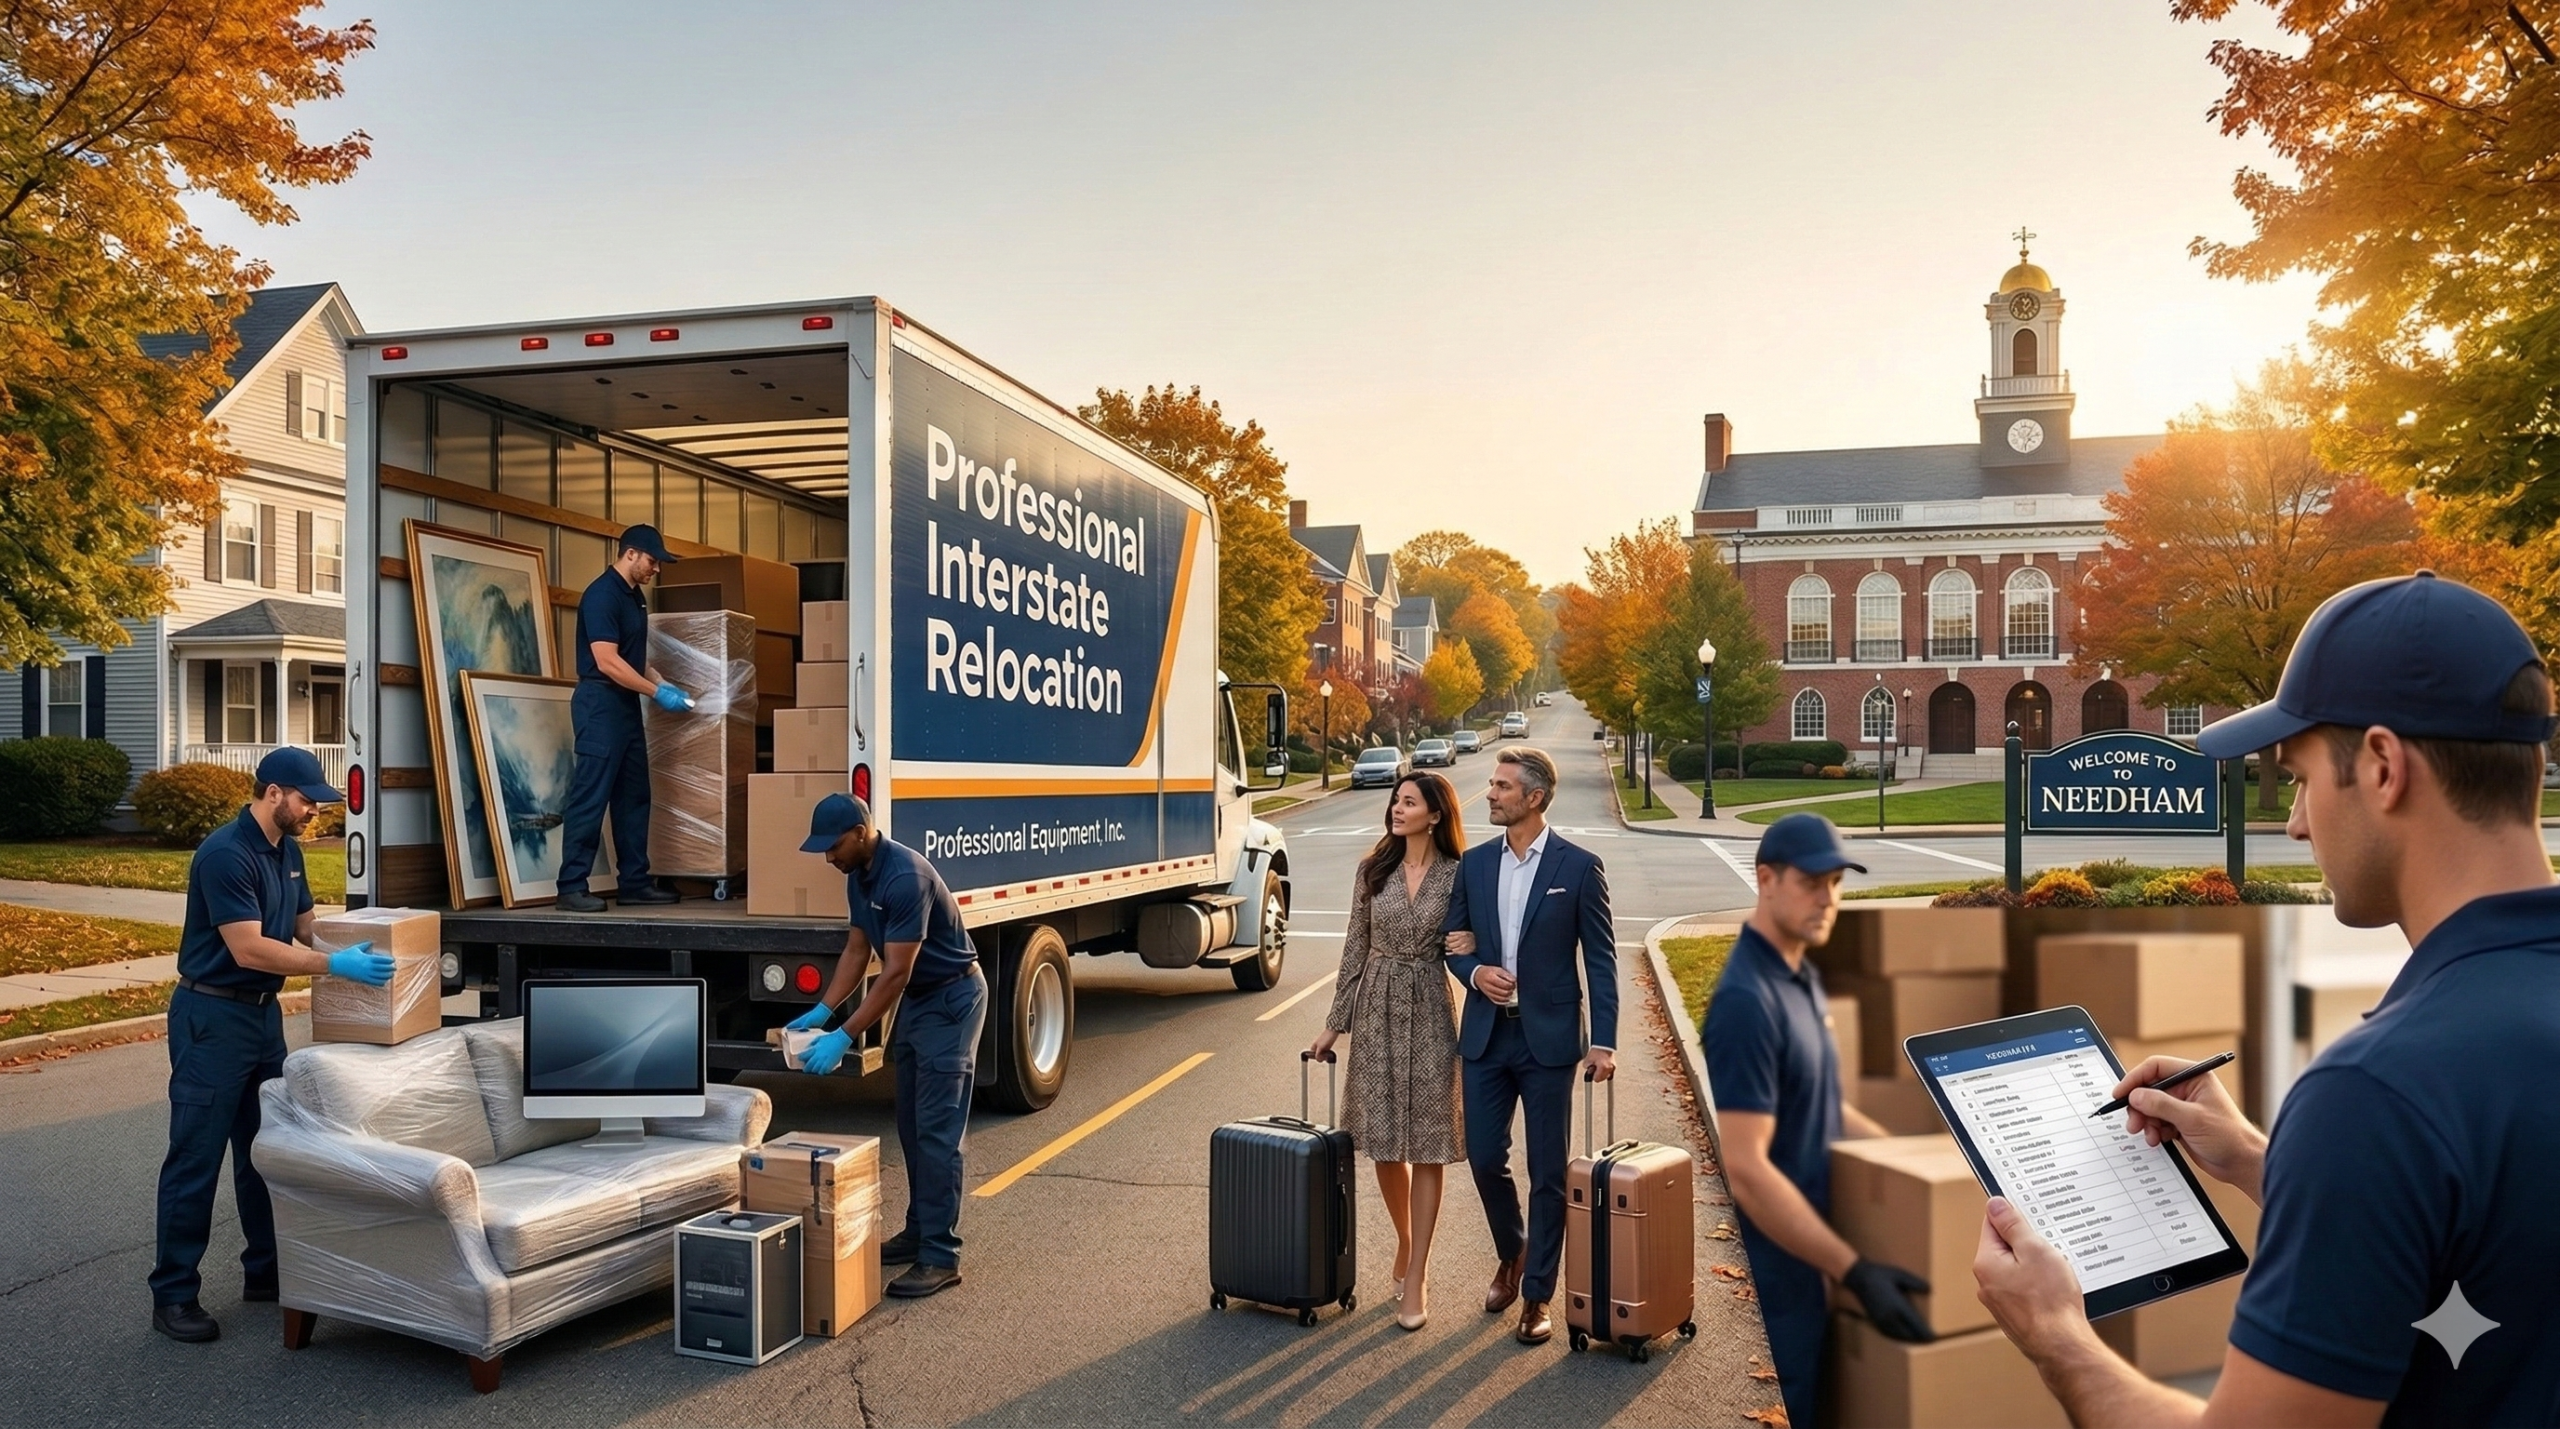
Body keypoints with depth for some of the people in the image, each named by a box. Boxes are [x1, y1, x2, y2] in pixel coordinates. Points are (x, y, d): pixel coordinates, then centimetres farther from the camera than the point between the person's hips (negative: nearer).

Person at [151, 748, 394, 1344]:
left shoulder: (288, 850, 7)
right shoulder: (225, 854, -21)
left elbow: (303, 926, 15)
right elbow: (248, 949, -26)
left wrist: (355, 952, 1)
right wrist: (336, 965, -29)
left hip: (264, 1011, 9)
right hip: (212, 1018, -9)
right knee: (196, 1158, -1)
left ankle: (266, 1271, 25)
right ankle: (173, 1295, 8)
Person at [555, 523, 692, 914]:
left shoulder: (635, 597, 15)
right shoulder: (601, 595, -14)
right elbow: (607, 662, -21)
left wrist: (663, 684, 8)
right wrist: (657, 694, -18)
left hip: (627, 705, 10)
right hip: (601, 704, -10)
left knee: (634, 797, 11)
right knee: (591, 797, -9)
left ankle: (635, 882, 17)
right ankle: (571, 887, -5)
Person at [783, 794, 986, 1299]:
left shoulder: (906, 877, -28)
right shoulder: (858, 877, 2)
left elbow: (895, 973, -28)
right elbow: (857, 950, 11)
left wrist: (844, 1038, -27)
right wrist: (822, 1010, 0)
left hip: (951, 998, -9)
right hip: (914, 999, 9)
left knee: (936, 1131, -10)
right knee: (911, 1127, 13)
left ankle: (941, 1256, -6)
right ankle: (919, 1232, 24)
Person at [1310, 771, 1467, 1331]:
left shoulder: (1457, 875, -3)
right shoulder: (1372, 871, 3)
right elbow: (1356, 949, 7)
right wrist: (1335, 1022, 8)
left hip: (1429, 1016, -2)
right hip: (1376, 1012, 3)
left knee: (1426, 1147, 0)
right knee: (1383, 1143, 8)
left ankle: (1416, 1277, 7)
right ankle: (1405, 1244, 33)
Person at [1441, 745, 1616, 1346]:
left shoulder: (1578, 867, -6)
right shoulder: (1474, 863, 6)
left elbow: (1601, 957, -5)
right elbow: (1454, 939, 13)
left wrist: (1603, 1041, -12)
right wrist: (1474, 971, -10)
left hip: (1549, 1038, -4)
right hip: (1485, 1034, 4)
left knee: (1548, 1173, 4)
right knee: (1484, 1157, 8)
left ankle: (1536, 1296, 18)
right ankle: (1511, 1254, 35)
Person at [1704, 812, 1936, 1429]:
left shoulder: (1803, 978, 7)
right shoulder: (1746, 998, -24)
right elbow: (1745, 1169, -27)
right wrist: (1855, 1270, -24)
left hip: (1803, 1265, 9)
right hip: (1771, 1274, -9)